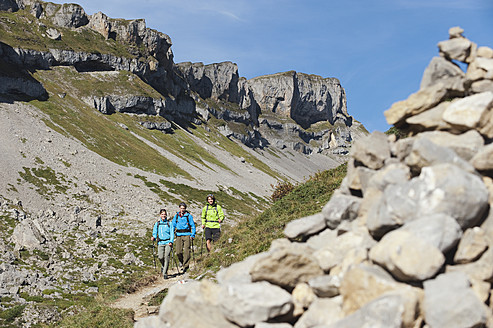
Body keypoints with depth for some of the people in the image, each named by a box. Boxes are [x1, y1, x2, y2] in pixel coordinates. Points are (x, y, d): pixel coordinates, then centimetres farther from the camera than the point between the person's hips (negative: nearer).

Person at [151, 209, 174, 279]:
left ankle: (165, 273, -12)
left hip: (168, 242, -2)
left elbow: (172, 233, 1)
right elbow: (155, 232, 13)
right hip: (160, 243, 2)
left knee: (166, 256, -16)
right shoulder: (157, 224, 12)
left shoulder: (169, 223, 5)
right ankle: (164, 268, 21)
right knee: (160, 257, -11)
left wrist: (171, 241, -12)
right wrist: (153, 237, -9)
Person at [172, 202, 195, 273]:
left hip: (187, 235, -2)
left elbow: (193, 226, 2)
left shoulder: (189, 215, -1)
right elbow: (173, 225, 15)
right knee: (178, 252, -4)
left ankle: (186, 266, -6)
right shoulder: (176, 215, 8)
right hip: (179, 235, 2)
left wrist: (193, 235, -6)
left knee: (186, 251, -11)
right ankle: (181, 261, 26)